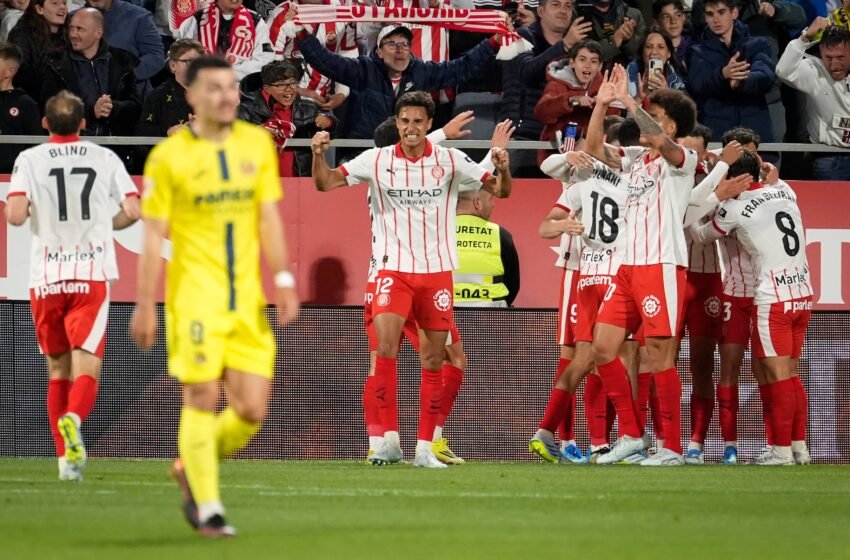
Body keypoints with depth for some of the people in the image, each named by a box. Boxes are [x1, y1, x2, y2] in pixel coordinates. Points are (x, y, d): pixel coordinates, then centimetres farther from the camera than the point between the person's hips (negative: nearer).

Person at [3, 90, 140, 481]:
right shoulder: (105, 158, 5)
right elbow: (133, 211, 0)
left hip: (45, 276, 1)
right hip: (92, 273, -1)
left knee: (58, 370, 13)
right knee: (86, 368, -6)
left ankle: (66, 458, 10)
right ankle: (74, 418, -37)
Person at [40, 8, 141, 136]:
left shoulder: (121, 62, 10)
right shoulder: (55, 66, 6)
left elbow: (135, 106, 6)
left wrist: (113, 108, -15)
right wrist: (91, 111, -16)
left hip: (115, 139, 1)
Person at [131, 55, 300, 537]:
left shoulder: (258, 144, 8)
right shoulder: (169, 156, -4)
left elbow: (269, 218, 11)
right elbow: (154, 235, -3)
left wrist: (283, 280, 2)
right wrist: (145, 306, -5)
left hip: (247, 298, 4)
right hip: (195, 295, -4)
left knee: (252, 411, 0)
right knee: (203, 400, -6)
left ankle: (191, 470, 25)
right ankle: (207, 509, 5)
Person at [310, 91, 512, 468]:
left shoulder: (449, 161, 0)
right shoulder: (376, 160, -1)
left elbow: (501, 191, 4)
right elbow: (325, 183, -1)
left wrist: (502, 168, -18)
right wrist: (318, 154, -21)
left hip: (437, 271, 1)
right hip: (394, 269, -1)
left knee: (433, 360, 3)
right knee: (385, 344, -21)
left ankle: (424, 448, 10)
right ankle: (390, 439, -17)